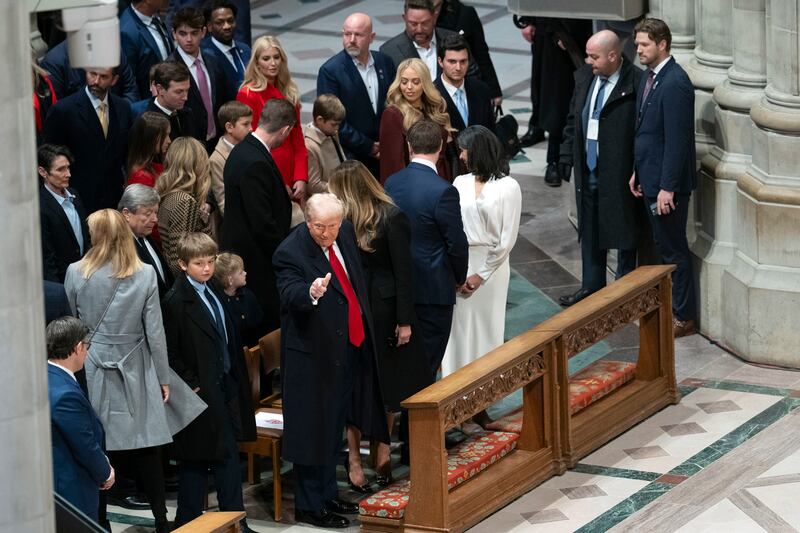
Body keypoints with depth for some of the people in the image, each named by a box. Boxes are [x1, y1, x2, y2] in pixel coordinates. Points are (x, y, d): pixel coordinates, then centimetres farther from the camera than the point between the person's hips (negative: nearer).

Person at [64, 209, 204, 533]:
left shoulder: (76, 273, -7)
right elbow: (154, 332, -5)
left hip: (93, 372, 0)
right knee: (147, 450, 8)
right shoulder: (145, 275, -7)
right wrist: (163, 378, 4)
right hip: (135, 372, 0)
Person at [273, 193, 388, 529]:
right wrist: (311, 293, -54)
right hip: (313, 355, -8)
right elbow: (289, 295, -33)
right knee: (312, 431, 0)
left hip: (348, 348, 8)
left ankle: (328, 496, 35)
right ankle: (309, 507, 11)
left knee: (334, 426, 20)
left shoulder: (345, 233, 2)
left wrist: (363, 326, 20)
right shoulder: (291, 253, -20)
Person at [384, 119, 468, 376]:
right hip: (433, 287, -6)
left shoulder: (392, 182, -3)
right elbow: (457, 243, -14)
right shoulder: (443, 191, -21)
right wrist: (459, 278, 4)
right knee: (426, 363, 4)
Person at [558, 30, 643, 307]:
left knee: (623, 232, 7)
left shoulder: (636, 84, -17)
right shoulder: (584, 77, 4)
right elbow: (573, 119, 15)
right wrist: (567, 156, 9)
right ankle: (592, 286, 31)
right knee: (589, 231, 17)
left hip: (619, 174, -7)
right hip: (587, 170, 7)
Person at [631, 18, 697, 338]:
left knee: (674, 248, 0)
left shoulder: (674, 84, -21)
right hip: (651, 178, 9)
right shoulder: (650, 77, 9)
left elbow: (677, 140, -22)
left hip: (667, 182, -9)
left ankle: (684, 317, 9)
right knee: (663, 245, 18)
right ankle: (670, 303, 29)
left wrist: (667, 188, -22)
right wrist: (638, 172, 16)